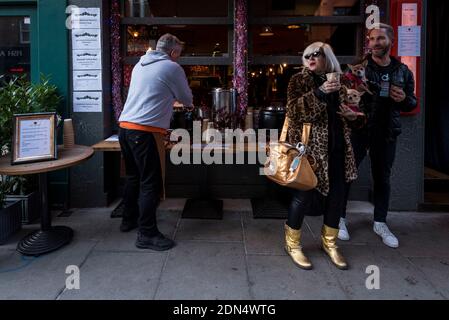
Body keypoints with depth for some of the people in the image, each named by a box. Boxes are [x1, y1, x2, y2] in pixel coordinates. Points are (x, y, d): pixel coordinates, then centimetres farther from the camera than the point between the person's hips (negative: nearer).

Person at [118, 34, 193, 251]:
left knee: (133, 177, 20)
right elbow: (187, 99, 9)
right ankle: (147, 234, 1)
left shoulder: (140, 64, 18)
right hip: (145, 131, -8)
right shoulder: (172, 68, -2)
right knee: (151, 183, -3)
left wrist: (168, 96, 36)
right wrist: (180, 98, 30)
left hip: (125, 127, 8)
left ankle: (129, 219, 33)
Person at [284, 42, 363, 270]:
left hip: (337, 146, 6)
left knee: (336, 195, 10)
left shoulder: (337, 81, 13)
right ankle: (292, 243, 18)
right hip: (310, 146, -6)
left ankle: (329, 242, 29)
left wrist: (352, 115, 5)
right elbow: (293, 111, -16)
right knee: (305, 194, -2)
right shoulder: (299, 80, -3)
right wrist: (318, 93, -26)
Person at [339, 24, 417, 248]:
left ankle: (380, 223, 30)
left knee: (382, 178, 14)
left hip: (386, 134, 4)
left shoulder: (403, 72, 7)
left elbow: (412, 103, 14)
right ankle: (339, 219, 20)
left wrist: (404, 99, -8)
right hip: (357, 130, -3)